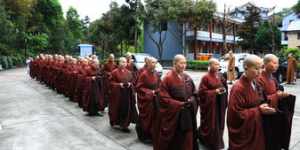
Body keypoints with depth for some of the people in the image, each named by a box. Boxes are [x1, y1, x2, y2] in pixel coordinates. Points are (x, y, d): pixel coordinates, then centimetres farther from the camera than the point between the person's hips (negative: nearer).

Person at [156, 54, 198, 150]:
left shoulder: (187, 78, 6)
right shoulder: (168, 78, -13)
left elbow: (194, 93, 13)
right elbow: (163, 97, -15)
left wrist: (192, 101, -8)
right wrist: (179, 104, -18)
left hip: (187, 114, 6)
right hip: (172, 115, -5)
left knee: (187, 140, 14)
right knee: (173, 140, 7)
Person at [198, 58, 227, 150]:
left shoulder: (220, 76, 9)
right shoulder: (206, 77, -12)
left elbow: (224, 87, 18)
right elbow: (202, 92, -14)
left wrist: (224, 90, -5)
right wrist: (215, 91, -20)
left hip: (220, 104, 7)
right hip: (210, 105, -6)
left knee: (219, 123, 14)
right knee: (210, 124, 2)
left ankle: (218, 142, 33)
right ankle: (210, 143, 23)